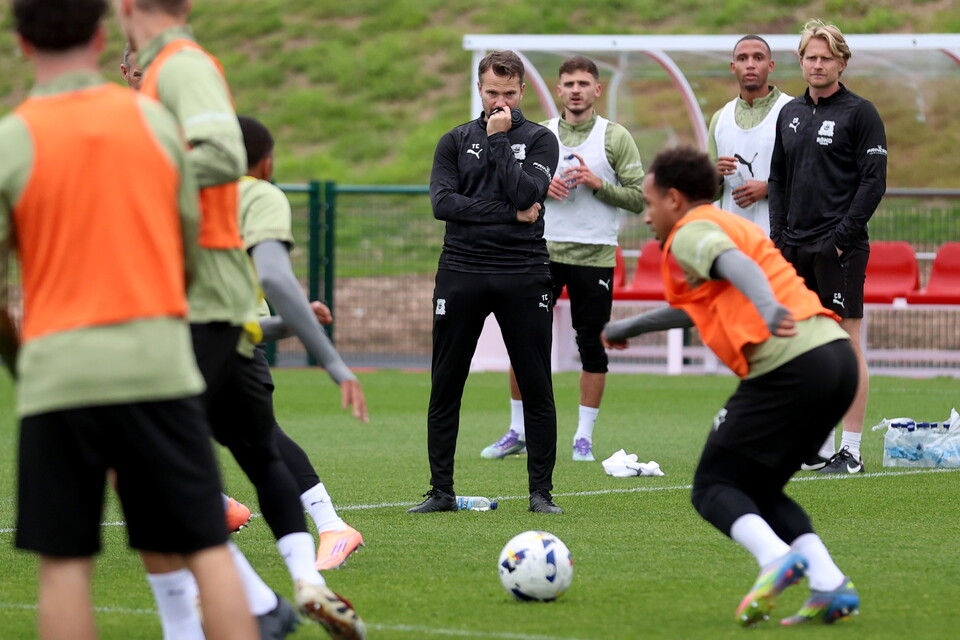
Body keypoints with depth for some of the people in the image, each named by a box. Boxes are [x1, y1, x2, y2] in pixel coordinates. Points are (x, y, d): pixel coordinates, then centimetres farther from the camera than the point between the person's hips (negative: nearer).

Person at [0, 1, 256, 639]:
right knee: (208, 548, 4)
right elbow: (191, 248, 12)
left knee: (65, 562, 4)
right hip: (160, 365, 1)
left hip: (58, 371, -1)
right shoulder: (154, 120, 4)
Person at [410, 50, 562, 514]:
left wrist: (498, 139, -8)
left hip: (523, 276, -1)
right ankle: (441, 491, 9)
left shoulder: (539, 140, 6)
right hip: (461, 272, 1)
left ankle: (541, 491, 7)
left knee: (537, 388, -1)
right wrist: (511, 215, -10)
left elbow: (526, 193, -11)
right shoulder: (455, 141, 11)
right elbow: (442, 202, -5)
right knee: (445, 389, 2)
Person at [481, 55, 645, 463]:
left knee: (592, 345, 0)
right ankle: (518, 432, 12)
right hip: (544, 250, 2)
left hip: (594, 256, -2)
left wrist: (599, 184, -16)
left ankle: (584, 437, 9)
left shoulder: (615, 137, 0)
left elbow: (639, 198, -3)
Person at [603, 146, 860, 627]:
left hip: (788, 365, -9)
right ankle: (829, 582, -1)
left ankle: (776, 557, -24)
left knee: (714, 487, 3)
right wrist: (627, 328, 63)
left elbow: (735, 264, -21)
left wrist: (769, 308, -40)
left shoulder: (690, 232, 3)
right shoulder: (729, 225, 32)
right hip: (837, 355, 9)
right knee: (760, 491, 19)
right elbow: (696, 309, 49)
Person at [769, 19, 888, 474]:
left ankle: (851, 451, -3)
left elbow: (874, 181, -9)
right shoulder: (790, 114, 15)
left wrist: (842, 237, -14)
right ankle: (820, 446, 14)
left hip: (839, 248, -6)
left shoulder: (859, 113, -4)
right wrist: (778, 235, 8)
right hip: (794, 248, 6)